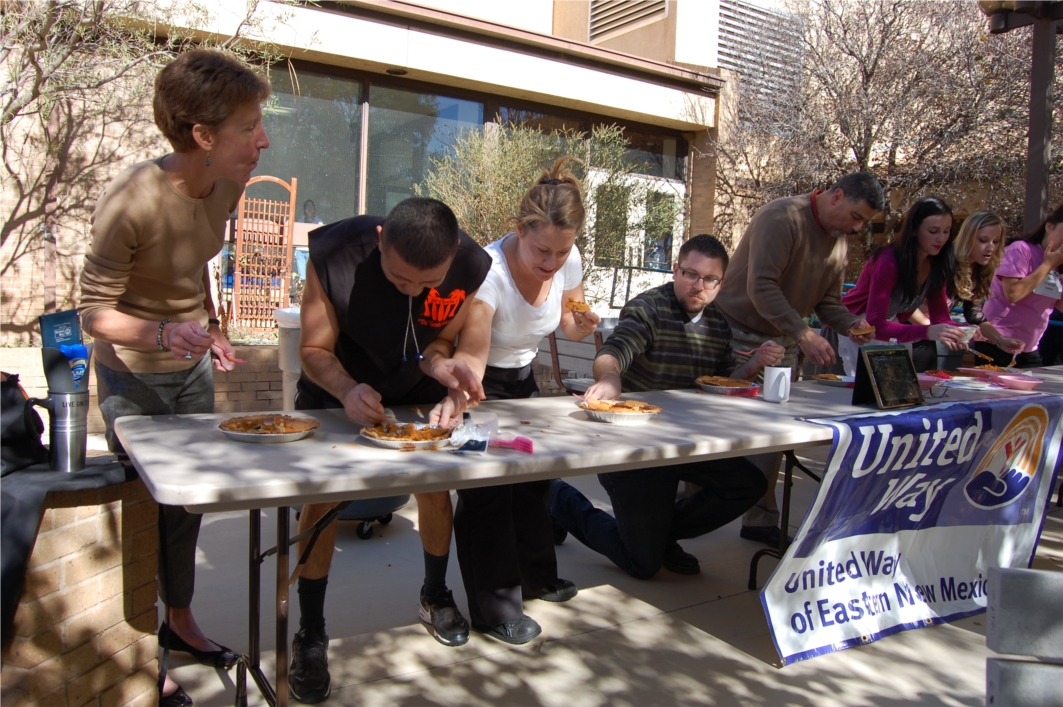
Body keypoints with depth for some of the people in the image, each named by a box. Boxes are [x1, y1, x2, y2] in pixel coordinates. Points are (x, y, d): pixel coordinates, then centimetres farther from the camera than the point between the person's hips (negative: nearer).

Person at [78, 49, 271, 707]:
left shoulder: (227, 184, -8)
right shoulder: (131, 201, -28)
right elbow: (96, 312, -20)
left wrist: (209, 325, 1)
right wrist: (162, 335, -37)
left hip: (193, 370, 6)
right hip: (133, 379, -6)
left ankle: (181, 620, 38)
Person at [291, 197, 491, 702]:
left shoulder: (472, 266, -29)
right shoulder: (335, 253, -35)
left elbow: (442, 338, -13)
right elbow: (314, 348, -24)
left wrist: (441, 363, -36)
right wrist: (348, 390, -44)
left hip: (417, 389, 2)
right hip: (337, 386, -2)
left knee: (435, 486, 4)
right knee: (322, 495, -9)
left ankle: (435, 596, 32)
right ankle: (310, 633, 9)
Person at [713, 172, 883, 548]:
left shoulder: (839, 239, 9)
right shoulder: (782, 217, -19)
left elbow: (827, 299, 12)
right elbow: (761, 286, -28)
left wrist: (849, 324, -9)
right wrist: (803, 334, -34)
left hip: (782, 345, 8)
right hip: (740, 336, -8)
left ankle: (761, 520, 20)